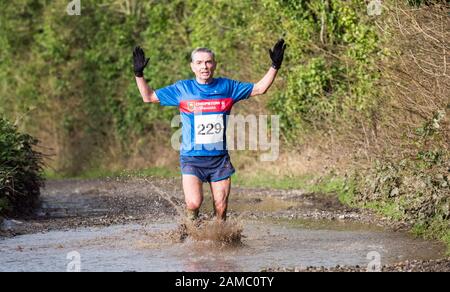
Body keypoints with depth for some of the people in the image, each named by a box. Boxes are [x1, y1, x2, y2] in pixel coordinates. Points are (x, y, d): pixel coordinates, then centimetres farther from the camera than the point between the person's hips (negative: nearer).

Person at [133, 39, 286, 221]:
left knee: (221, 208, 2)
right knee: (194, 203, -18)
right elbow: (149, 97, 8)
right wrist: (139, 74, -3)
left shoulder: (227, 87, 6)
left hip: (220, 158, 2)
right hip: (192, 158, -2)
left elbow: (259, 88, 15)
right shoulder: (182, 89, 2)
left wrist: (274, 66, 8)